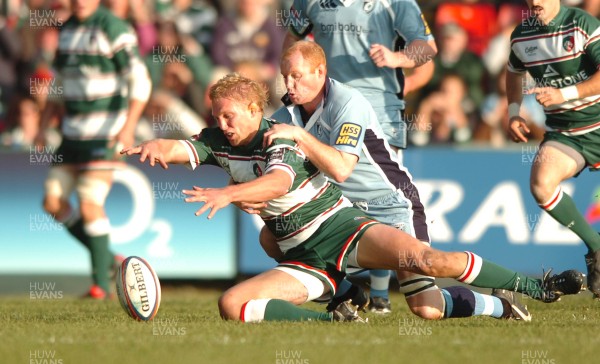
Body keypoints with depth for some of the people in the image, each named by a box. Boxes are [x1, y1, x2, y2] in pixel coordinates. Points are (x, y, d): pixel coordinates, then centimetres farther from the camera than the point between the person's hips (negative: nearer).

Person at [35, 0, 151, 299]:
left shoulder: (114, 29, -12)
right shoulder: (67, 30, 11)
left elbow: (140, 83, -15)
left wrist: (128, 128, -25)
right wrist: (42, 126, 17)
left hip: (105, 134, -8)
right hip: (72, 133, 8)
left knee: (89, 205, -15)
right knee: (53, 202, 3)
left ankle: (102, 281, -3)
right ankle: (108, 260, 16)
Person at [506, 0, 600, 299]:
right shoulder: (521, 36, 3)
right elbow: (514, 73, 24)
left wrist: (563, 94, -29)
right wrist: (513, 113, 10)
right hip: (563, 132, 3)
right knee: (541, 184, -23)